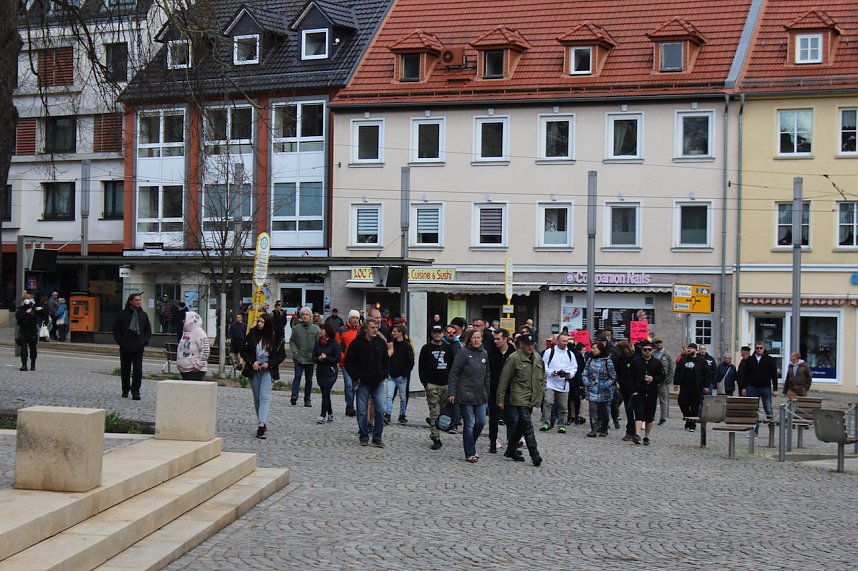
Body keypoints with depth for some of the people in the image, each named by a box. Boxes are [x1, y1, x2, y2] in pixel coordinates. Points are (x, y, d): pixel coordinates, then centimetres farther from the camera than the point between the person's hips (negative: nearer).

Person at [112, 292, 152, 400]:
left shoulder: (143, 315, 9)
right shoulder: (123, 314, 2)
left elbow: (148, 330, 17)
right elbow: (116, 329, 6)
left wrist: (145, 341, 4)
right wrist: (120, 341, -3)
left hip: (138, 347, 1)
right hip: (125, 347, 0)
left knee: (138, 370, -8)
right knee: (125, 370, 9)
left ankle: (135, 391, -6)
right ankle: (125, 390, 21)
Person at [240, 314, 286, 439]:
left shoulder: (276, 338, -5)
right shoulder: (252, 334, 1)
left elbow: (282, 355, 1)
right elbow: (244, 351, 4)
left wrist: (269, 363, -12)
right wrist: (252, 362, -12)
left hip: (268, 371, -3)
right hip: (254, 370, 3)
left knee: (264, 397, -15)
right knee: (257, 398, 11)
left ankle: (261, 426, -24)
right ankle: (262, 423, 23)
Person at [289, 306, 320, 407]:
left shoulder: (315, 328, 1)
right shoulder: (296, 328, 3)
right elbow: (292, 341, 8)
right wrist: (295, 351, -7)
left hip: (310, 358, 1)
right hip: (298, 358, -1)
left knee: (309, 380, 8)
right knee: (297, 376, -14)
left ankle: (307, 400, 15)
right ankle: (294, 396, -23)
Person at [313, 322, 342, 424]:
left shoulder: (334, 343, -6)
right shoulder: (318, 342, 8)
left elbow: (337, 359, -8)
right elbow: (314, 357, 8)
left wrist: (326, 358, -20)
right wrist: (319, 358, -13)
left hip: (330, 372, -5)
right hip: (320, 371, 5)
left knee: (325, 393, -10)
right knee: (325, 393, 10)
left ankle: (322, 416, -9)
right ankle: (330, 414, 22)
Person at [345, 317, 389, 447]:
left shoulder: (381, 342, 6)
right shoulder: (357, 343, -6)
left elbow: (386, 360, 17)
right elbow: (349, 362, -2)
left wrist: (384, 375, 6)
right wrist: (356, 377, -6)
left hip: (378, 383, 3)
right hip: (363, 383, -3)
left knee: (380, 410, -4)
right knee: (362, 411, 3)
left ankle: (377, 437, 5)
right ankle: (364, 437, 15)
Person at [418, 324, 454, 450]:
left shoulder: (447, 349, 13)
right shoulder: (426, 349, 4)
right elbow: (421, 367, 1)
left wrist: (451, 382, 4)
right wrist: (425, 383, -9)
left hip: (446, 384, 4)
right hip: (432, 385, -4)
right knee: (435, 412, -6)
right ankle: (436, 438, -7)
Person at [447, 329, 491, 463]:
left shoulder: (484, 353, 10)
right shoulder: (463, 352, -8)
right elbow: (454, 373, -8)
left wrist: (487, 393, 14)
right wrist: (451, 392, -12)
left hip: (480, 395, 6)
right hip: (466, 395, -6)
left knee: (481, 422, 4)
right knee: (469, 424, -2)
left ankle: (470, 445, 26)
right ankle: (470, 453, 6)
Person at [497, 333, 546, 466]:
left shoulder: (537, 358, 10)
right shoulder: (514, 358, -10)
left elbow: (543, 375, 26)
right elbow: (504, 380, -7)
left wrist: (542, 390, 15)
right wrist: (500, 399, -6)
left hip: (533, 398, 7)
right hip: (520, 397, -7)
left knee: (521, 425, 12)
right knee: (527, 424, -13)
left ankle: (511, 450, 25)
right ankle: (534, 455, -15)